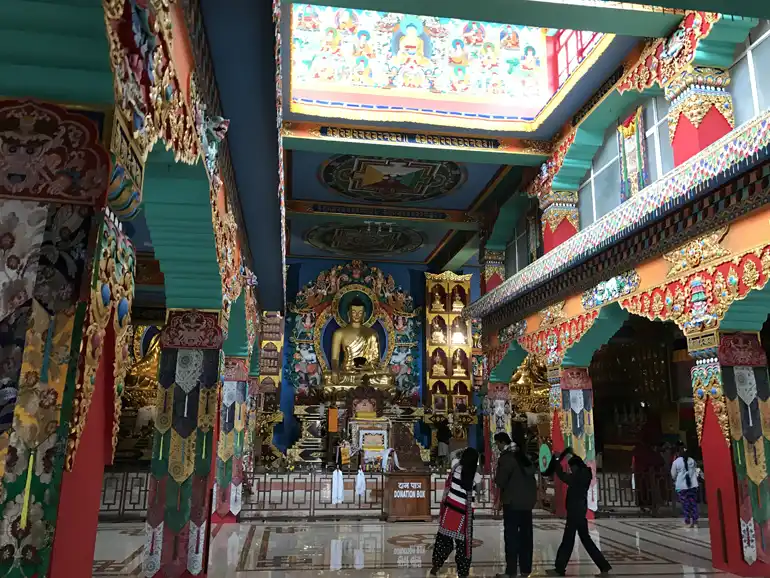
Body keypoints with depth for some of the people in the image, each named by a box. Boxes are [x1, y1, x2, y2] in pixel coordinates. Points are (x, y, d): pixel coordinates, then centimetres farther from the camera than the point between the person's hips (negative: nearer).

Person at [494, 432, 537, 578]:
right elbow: (532, 474, 14)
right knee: (526, 535, 10)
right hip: (527, 500, 8)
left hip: (513, 501, -8)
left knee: (511, 535, -2)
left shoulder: (506, 457, -12)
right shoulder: (524, 457, 13)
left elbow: (500, 481, -13)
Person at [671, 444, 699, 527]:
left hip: (681, 486, -3)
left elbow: (673, 475, 1)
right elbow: (696, 472, 12)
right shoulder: (692, 461, 2)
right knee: (693, 503, 8)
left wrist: (676, 480, 20)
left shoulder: (676, 462, -8)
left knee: (685, 504, 3)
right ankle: (695, 521, 9)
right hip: (693, 485, 3)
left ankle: (688, 521, 3)